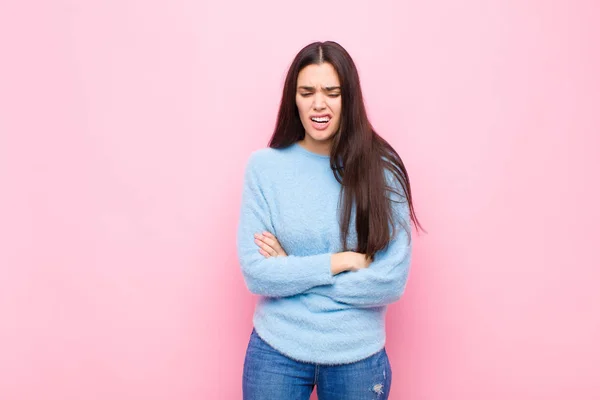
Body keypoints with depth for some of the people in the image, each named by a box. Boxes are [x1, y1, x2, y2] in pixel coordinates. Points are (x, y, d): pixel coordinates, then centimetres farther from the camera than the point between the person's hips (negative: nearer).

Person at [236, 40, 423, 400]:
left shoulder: (381, 169, -9)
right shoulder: (264, 166, -7)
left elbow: (392, 281, -14)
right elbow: (255, 273, -11)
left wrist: (291, 271, -13)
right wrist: (341, 261, -16)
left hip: (358, 356, 0)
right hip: (276, 351, 0)